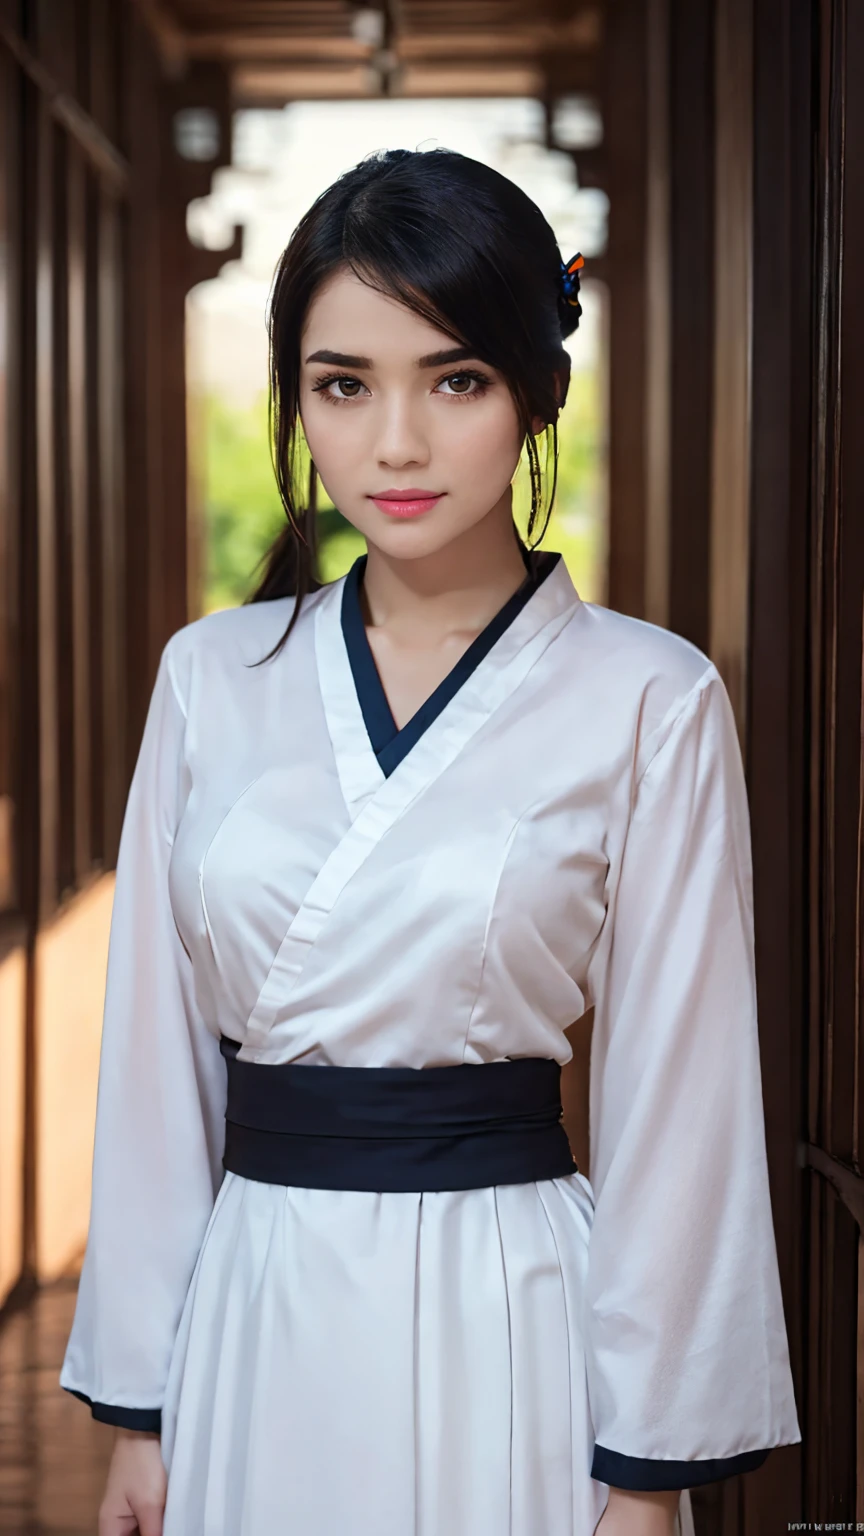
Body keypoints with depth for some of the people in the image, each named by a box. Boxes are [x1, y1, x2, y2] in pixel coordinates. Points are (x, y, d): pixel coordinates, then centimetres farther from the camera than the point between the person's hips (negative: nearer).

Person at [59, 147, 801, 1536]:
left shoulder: (648, 702, -8)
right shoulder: (213, 676, 3)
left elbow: (676, 1096, -6)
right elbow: (158, 1055, 6)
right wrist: (137, 1401, 6)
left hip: (508, 1325, -3)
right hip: (256, 1321, 3)